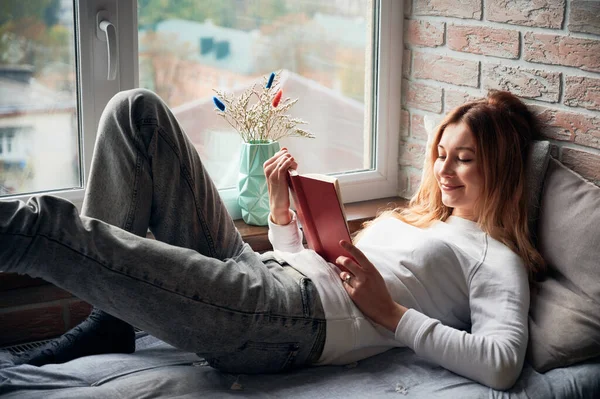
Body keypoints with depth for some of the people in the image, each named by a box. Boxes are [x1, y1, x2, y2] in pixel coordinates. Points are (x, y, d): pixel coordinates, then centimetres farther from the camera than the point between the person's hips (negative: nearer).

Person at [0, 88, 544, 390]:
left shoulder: (496, 259, 6)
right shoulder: (414, 217, 30)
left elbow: (502, 364, -15)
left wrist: (390, 312, -13)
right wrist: (283, 209, 14)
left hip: (292, 322, -9)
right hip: (260, 271, 9)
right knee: (137, 111, 4)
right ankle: (109, 322, -1)